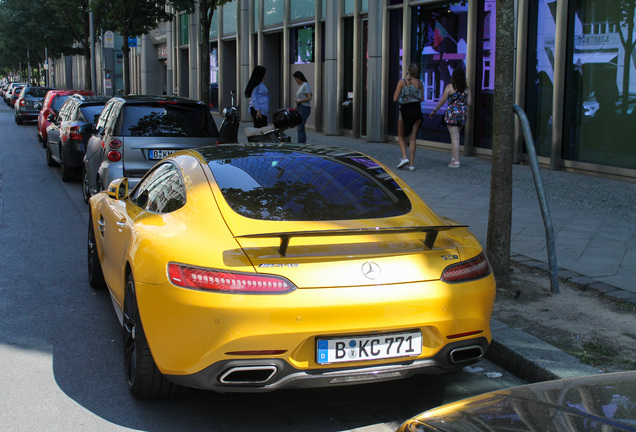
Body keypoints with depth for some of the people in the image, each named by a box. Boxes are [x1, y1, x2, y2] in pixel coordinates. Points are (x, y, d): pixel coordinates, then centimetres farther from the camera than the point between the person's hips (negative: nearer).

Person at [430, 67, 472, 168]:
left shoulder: (450, 87, -9)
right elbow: (469, 103, 5)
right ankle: (453, 157, 23)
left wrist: (434, 110, 6)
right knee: (455, 136, 20)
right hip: (463, 113, 5)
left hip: (452, 113, -5)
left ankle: (456, 162, -5)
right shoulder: (466, 88, 3)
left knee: (455, 138, -4)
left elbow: (442, 101, -6)